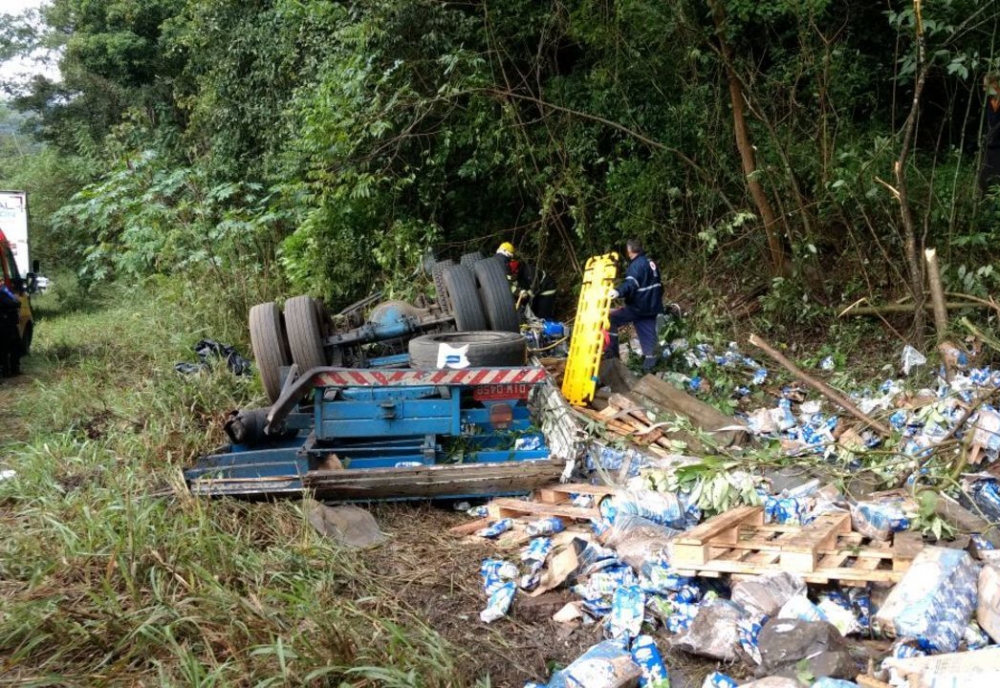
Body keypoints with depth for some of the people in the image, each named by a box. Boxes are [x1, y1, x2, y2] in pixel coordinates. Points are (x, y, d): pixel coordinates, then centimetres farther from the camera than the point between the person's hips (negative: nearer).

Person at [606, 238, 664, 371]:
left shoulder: (636, 265, -15)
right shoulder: (650, 263, 16)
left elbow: (631, 284, -34)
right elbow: (658, 285, 26)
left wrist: (619, 291, -52)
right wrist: (657, 301, 40)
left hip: (637, 306, -9)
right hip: (651, 306, 9)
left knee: (611, 319, -2)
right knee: (648, 334, 10)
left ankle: (612, 353, -2)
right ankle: (649, 363, 10)